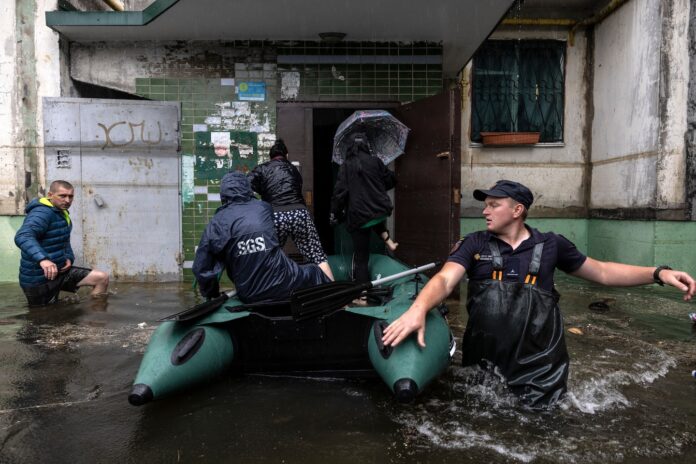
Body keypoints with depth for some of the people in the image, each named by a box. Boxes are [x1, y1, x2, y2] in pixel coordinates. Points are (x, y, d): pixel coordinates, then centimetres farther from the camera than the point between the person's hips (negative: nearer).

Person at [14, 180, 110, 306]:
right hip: (39, 278, -8)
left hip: (59, 270, 8)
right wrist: (42, 259, -54)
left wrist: (69, 257, 0)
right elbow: (23, 237, -39)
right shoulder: (42, 213, -21)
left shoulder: (62, 213, 10)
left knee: (102, 278, -1)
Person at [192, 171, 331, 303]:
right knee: (314, 272, 24)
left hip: (249, 296, 1)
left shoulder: (216, 222, -3)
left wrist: (212, 295, 13)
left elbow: (201, 268, -2)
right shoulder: (264, 208, 1)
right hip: (281, 286, -1)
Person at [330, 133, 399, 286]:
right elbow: (391, 181, 12)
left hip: (358, 217, -2)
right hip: (381, 211, 2)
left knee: (360, 258, 5)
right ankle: (388, 240, 21)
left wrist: (335, 213, 2)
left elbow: (340, 191, -6)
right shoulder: (375, 161, 4)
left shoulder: (346, 165, -1)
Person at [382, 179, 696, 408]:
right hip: (485, 365, 0)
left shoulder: (550, 245, 9)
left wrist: (658, 273, 3)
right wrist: (418, 308, -33)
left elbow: (602, 272, 17)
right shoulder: (473, 245, 4)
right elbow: (444, 280, -11)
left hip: (539, 367, 1)